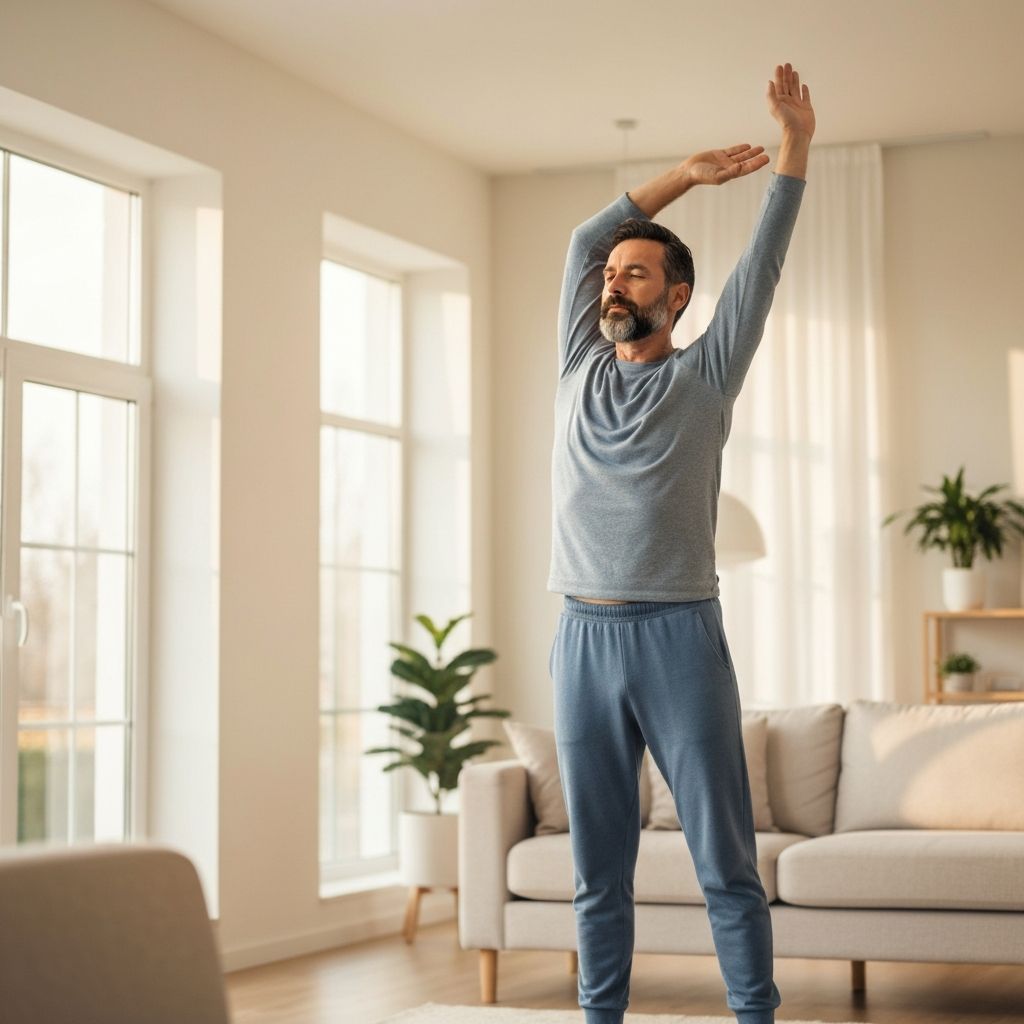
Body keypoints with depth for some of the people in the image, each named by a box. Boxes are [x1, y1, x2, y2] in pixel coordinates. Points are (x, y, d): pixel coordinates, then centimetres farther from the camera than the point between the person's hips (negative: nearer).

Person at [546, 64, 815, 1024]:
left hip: (679, 637, -3)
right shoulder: (580, 371, 15)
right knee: (598, 867, 7)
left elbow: (763, 263, 4)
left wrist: (795, 149, 2)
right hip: (584, 639, 3)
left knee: (726, 862, -2)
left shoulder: (704, 377, 7)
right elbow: (584, 239, 18)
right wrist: (687, 174, 18)